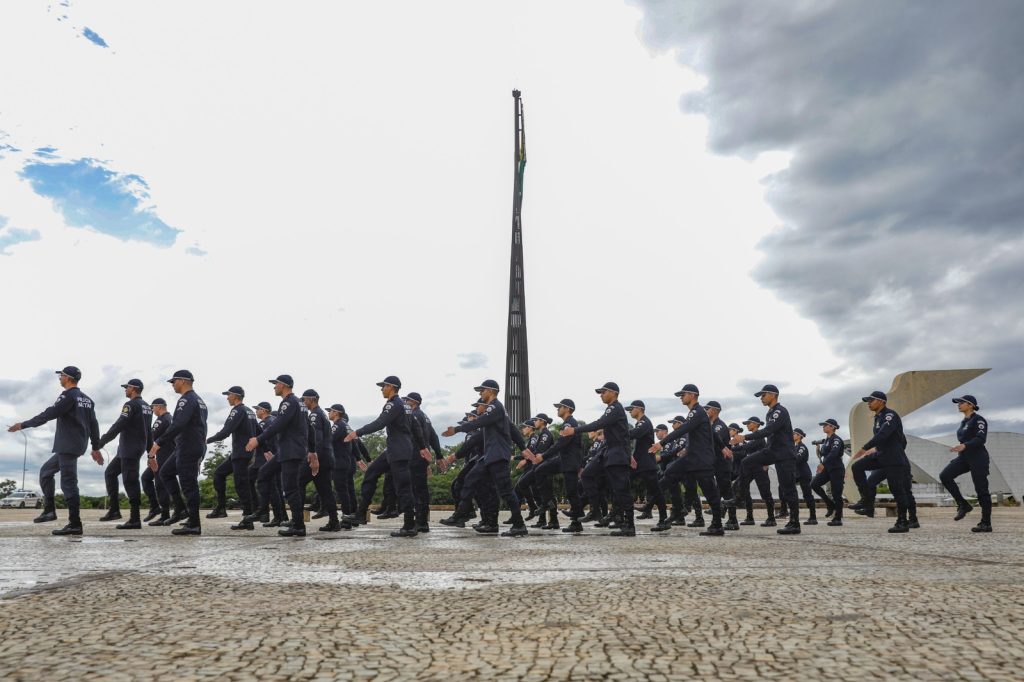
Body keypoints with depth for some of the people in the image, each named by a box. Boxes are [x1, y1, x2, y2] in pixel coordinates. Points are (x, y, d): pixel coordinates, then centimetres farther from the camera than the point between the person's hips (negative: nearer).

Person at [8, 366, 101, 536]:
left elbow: (49, 414, -15)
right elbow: (94, 424, 15)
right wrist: (96, 448, 18)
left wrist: (23, 425, -8)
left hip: (68, 446, -9)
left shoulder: (68, 395, -10)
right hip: (73, 446, 9)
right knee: (46, 471, 21)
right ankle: (49, 510, 19)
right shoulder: (87, 399, 15)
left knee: (68, 483, -8)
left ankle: (75, 524, -8)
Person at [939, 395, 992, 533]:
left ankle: (986, 524, 2)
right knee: (945, 476, -11)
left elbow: (981, 439, -21)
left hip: (977, 457, -8)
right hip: (964, 457, 8)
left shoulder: (978, 420, -9)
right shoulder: (964, 421, 16)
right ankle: (963, 505, -2)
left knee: (981, 490, -4)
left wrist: (964, 446, -34)